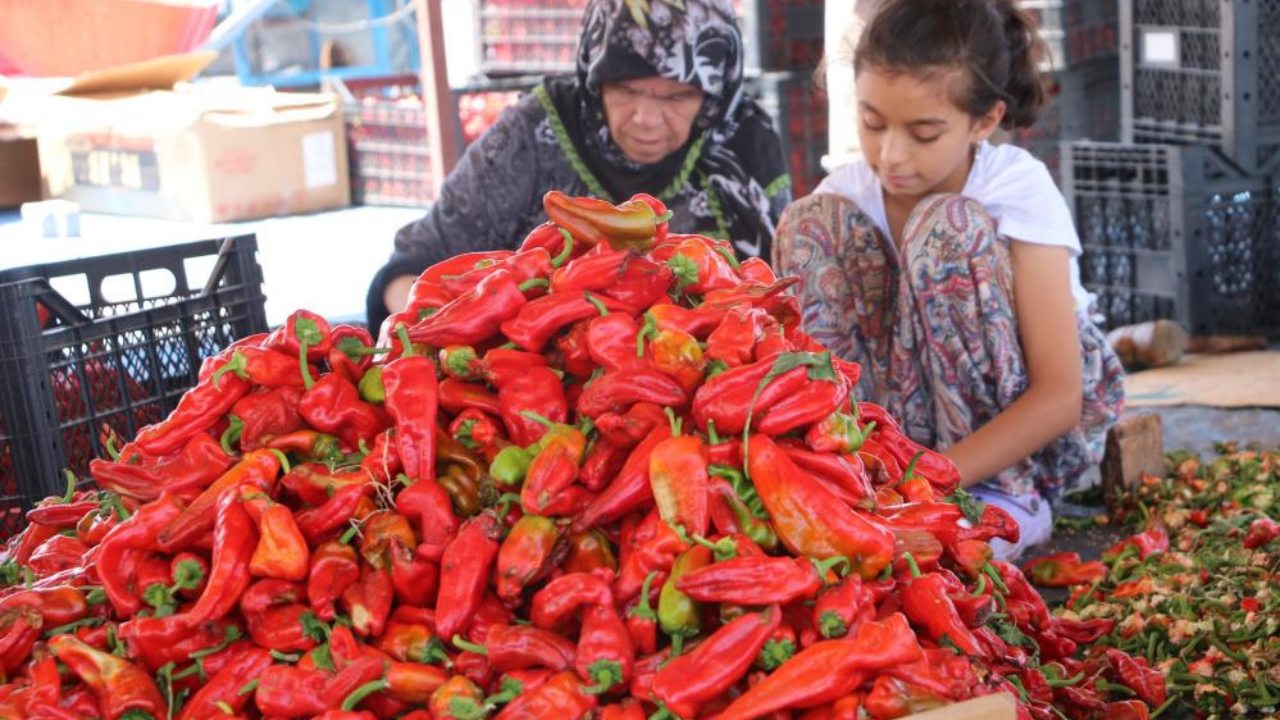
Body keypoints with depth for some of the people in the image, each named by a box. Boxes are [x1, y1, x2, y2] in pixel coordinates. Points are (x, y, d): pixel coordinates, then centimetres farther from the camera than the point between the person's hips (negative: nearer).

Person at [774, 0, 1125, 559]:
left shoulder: (1020, 188, -20)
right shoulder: (847, 192, -11)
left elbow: (1059, 396, -25)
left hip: (1027, 422, -3)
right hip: (915, 415, 3)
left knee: (949, 226, -28)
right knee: (810, 222, -17)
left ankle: (1010, 502, -22)